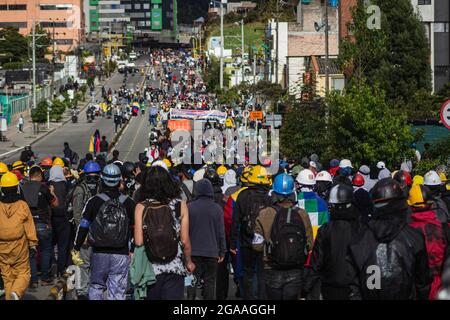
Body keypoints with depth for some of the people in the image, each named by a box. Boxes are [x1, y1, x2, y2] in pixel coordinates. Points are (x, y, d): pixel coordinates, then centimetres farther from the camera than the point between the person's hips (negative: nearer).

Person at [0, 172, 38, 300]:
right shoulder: (23, 205, -10)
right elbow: (29, 226, -4)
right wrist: (33, 243, 7)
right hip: (19, 246, -2)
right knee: (23, 273, 6)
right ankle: (16, 292, -19)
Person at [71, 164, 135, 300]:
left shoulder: (94, 202, -3)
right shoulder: (129, 203, 1)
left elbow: (83, 227, 0)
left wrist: (76, 249, 8)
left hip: (99, 253, 0)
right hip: (121, 255, 0)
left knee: (96, 287, 16)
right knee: (117, 291, 2)